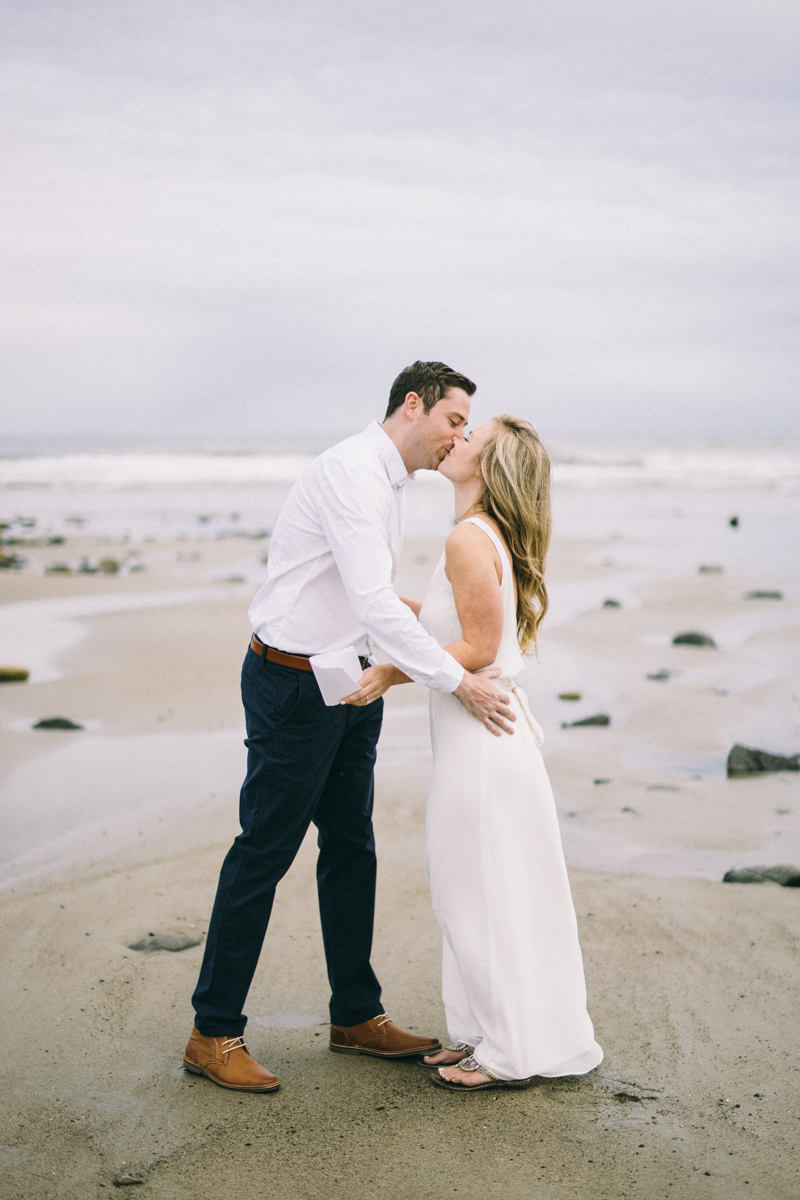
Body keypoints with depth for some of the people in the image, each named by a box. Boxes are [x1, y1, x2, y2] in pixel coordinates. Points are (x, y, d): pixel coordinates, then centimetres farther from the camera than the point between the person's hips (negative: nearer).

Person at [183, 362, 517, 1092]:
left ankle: (356, 1016, 25)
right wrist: (458, 683, -27)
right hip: (292, 683, -10)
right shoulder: (351, 472, -20)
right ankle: (215, 1033, 9)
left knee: (351, 847, 13)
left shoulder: (389, 483, 12)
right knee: (265, 851, -3)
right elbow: (373, 602, -28)